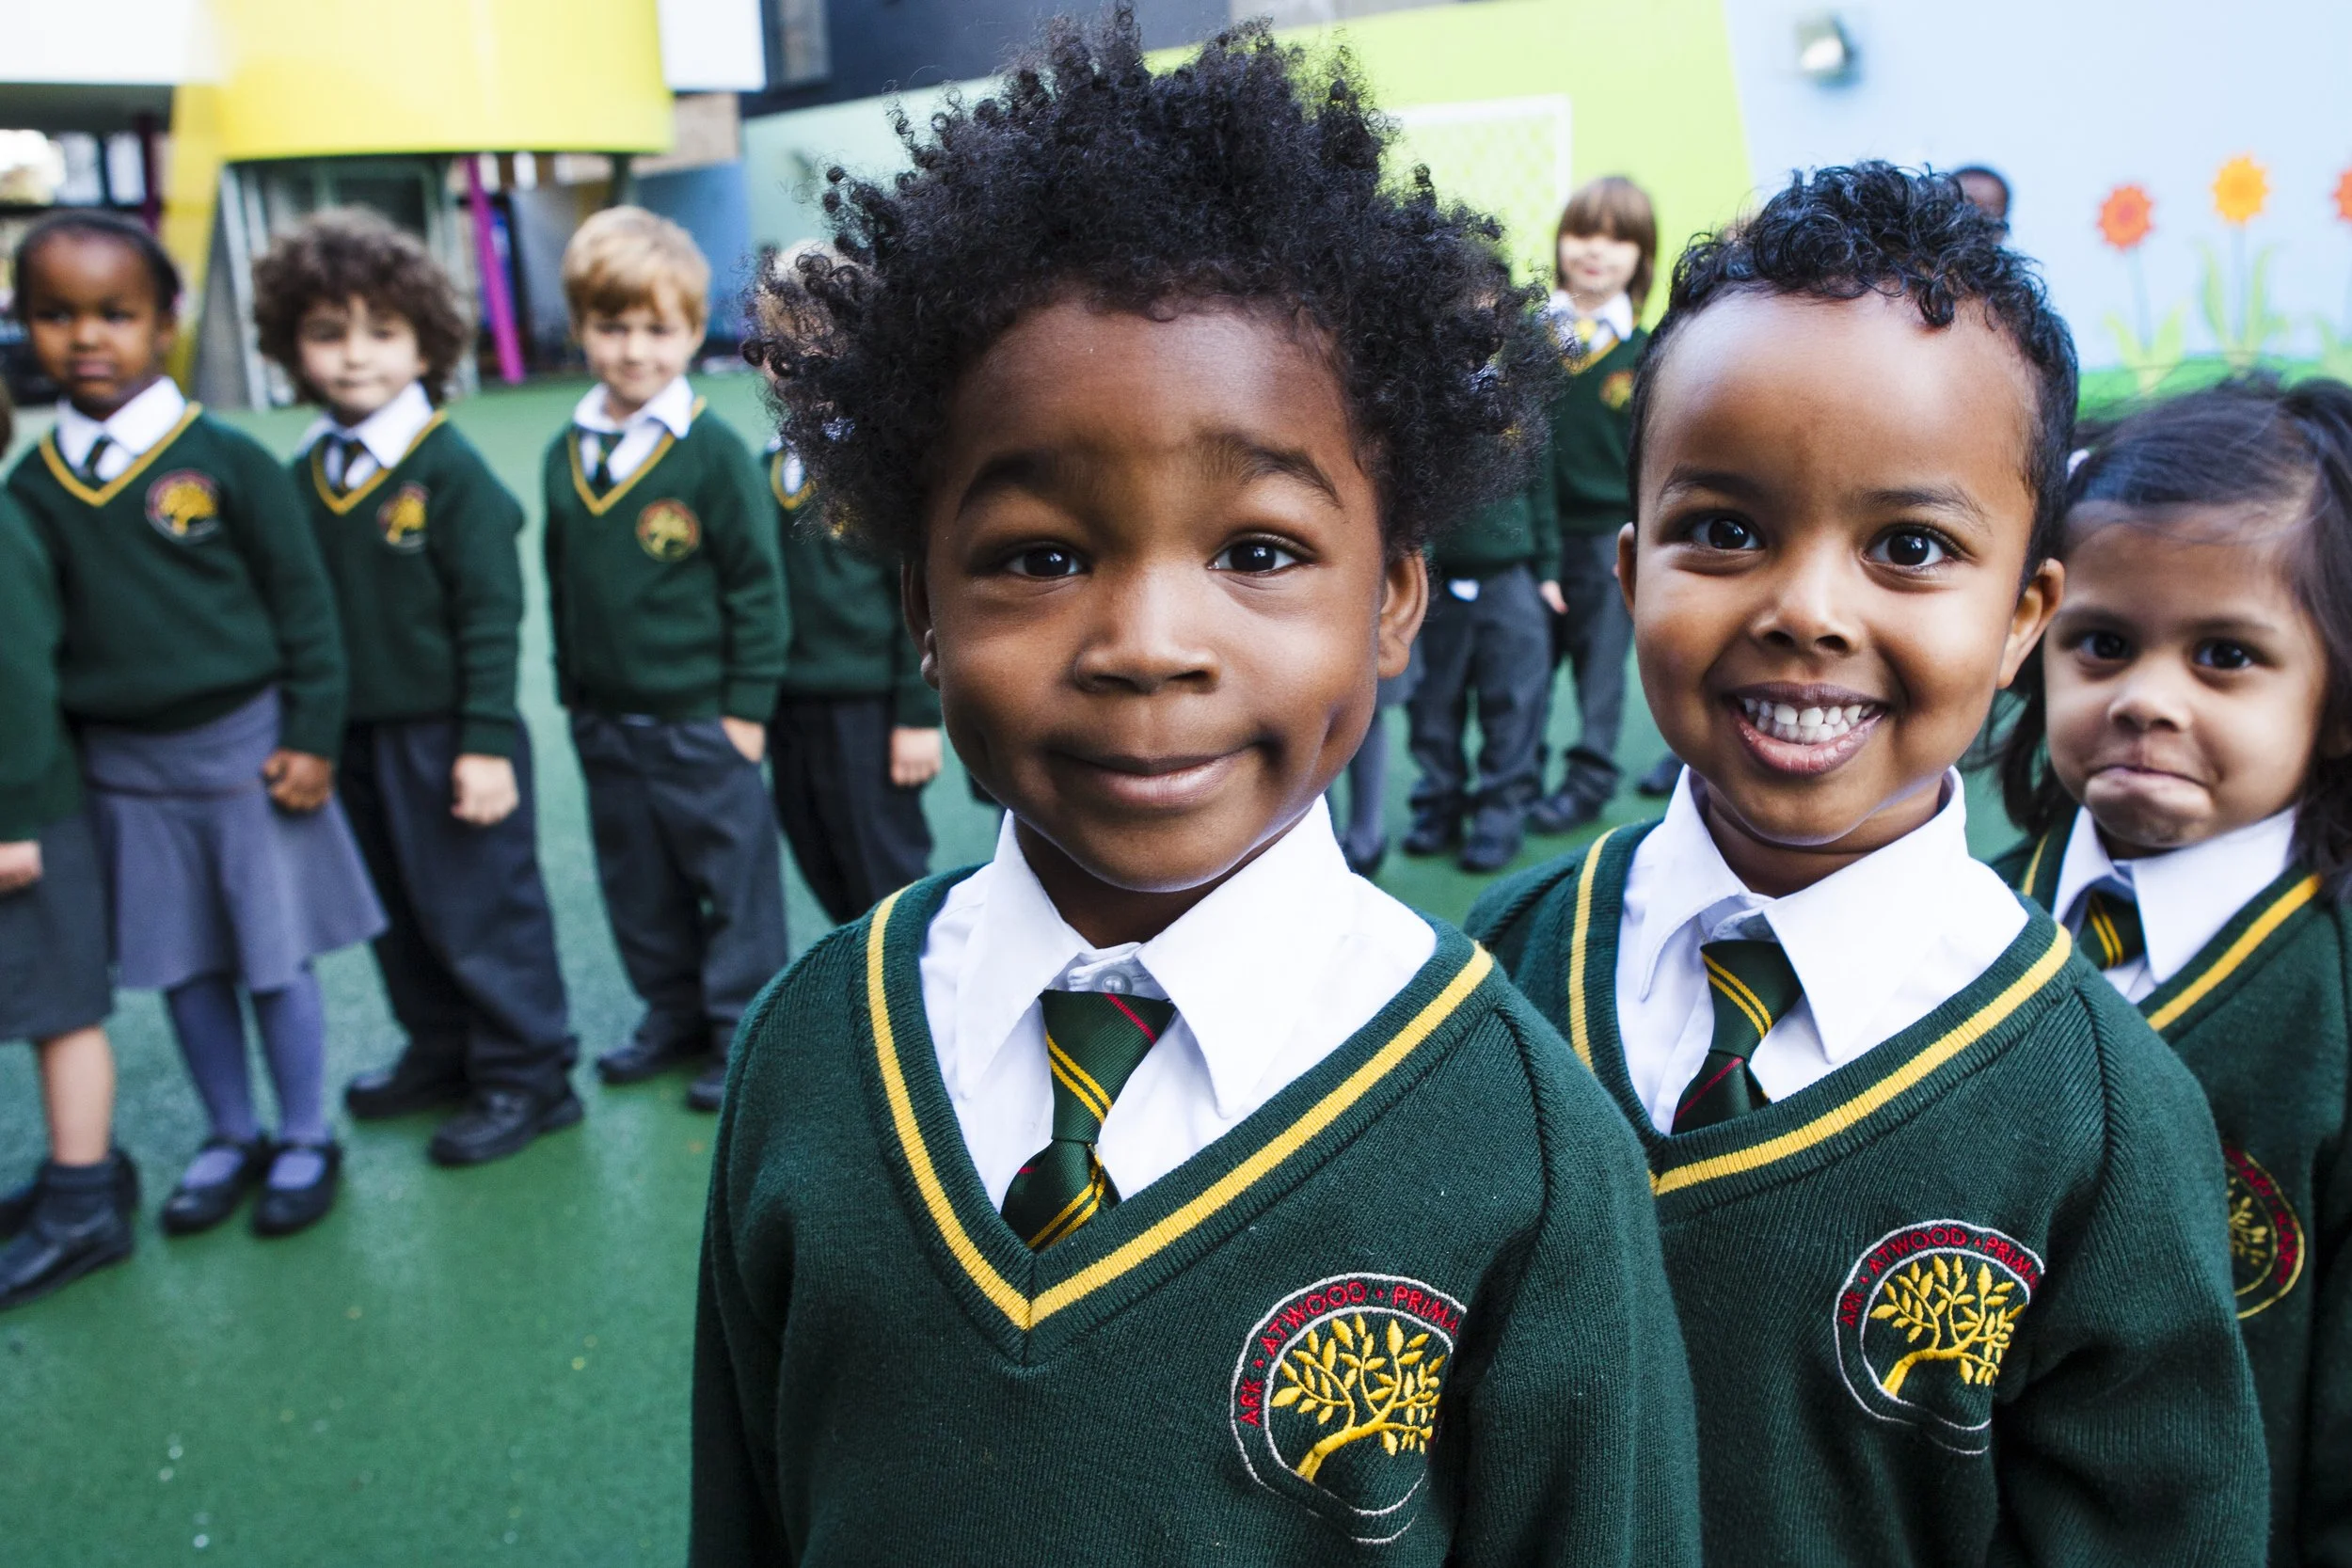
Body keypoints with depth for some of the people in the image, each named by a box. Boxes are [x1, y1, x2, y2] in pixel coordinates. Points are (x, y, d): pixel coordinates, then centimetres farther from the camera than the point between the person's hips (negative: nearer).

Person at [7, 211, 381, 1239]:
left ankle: (305, 1141, 23)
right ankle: (231, 1138, 31)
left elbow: (304, 606, -6)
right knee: (181, 967, 13)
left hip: (243, 748, -4)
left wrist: (313, 739, -8)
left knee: (274, 959, 6)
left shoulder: (226, 461, -8)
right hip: (121, 767, 4)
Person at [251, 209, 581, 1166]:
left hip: (447, 735, -6)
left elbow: (492, 616, -13)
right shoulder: (303, 476, 6)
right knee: (401, 911, 18)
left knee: (481, 908, 3)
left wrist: (487, 742, -15)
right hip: (354, 737, 6)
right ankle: (439, 1053, 35)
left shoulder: (449, 468, -11)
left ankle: (525, 1075, 17)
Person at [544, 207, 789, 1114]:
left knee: (733, 874, 5)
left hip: (702, 723, -6)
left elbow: (756, 587, -10)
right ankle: (672, 1015, 33)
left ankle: (743, 1031, 19)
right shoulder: (566, 453, 5)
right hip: (605, 724, 6)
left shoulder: (714, 453, -12)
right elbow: (560, 587, 13)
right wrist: (571, 692, 14)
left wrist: (747, 706, -11)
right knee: (638, 886, 17)